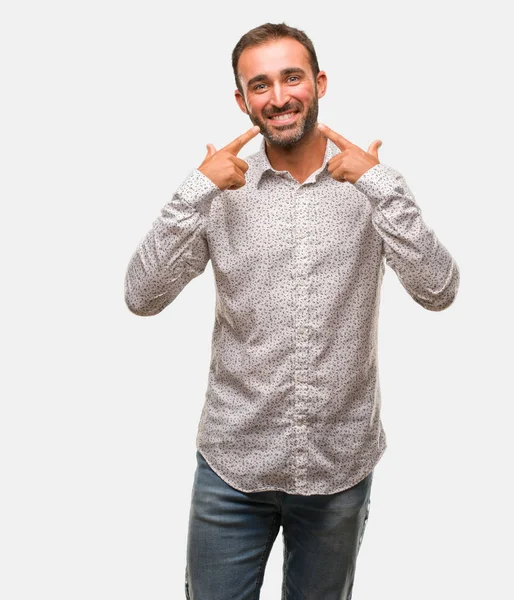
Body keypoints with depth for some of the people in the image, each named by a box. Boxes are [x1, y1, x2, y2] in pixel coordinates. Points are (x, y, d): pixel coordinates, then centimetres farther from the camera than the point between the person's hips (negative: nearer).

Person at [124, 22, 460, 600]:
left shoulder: (370, 184, -3)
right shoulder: (220, 190, -3)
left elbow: (438, 292, -13)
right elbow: (141, 297, -11)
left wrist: (384, 187, -21)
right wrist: (196, 189, -19)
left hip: (340, 468, 1)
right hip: (232, 466, 0)